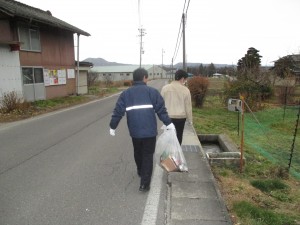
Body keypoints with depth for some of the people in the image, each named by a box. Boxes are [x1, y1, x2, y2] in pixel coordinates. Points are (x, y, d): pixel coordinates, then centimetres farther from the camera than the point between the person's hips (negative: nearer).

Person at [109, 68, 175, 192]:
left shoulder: (126, 93, 6)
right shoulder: (152, 91, -1)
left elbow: (118, 111, 2)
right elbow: (161, 110, -5)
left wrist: (113, 126, 11)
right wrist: (168, 123, 1)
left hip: (134, 131, 3)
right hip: (150, 130, -3)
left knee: (138, 153, 24)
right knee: (148, 155, 7)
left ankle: (141, 172, 47)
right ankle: (144, 183, 5)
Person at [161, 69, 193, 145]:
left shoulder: (165, 88, -3)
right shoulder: (185, 90, -8)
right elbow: (188, 106, -4)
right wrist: (190, 120, 7)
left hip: (168, 117, 1)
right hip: (181, 117, -1)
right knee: (179, 136, 12)